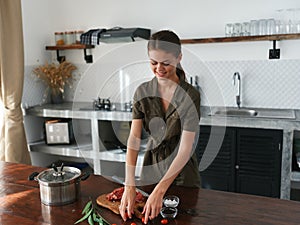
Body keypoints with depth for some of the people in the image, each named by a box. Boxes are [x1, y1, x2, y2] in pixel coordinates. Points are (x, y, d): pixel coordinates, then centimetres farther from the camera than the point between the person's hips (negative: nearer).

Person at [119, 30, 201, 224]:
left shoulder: (190, 95, -21)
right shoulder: (142, 92, -10)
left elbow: (186, 149, -24)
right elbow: (134, 138, -16)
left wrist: (160, 190, -31)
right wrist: (129, 186, -26)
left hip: (181, 171, -3)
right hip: (151, 167, 3)